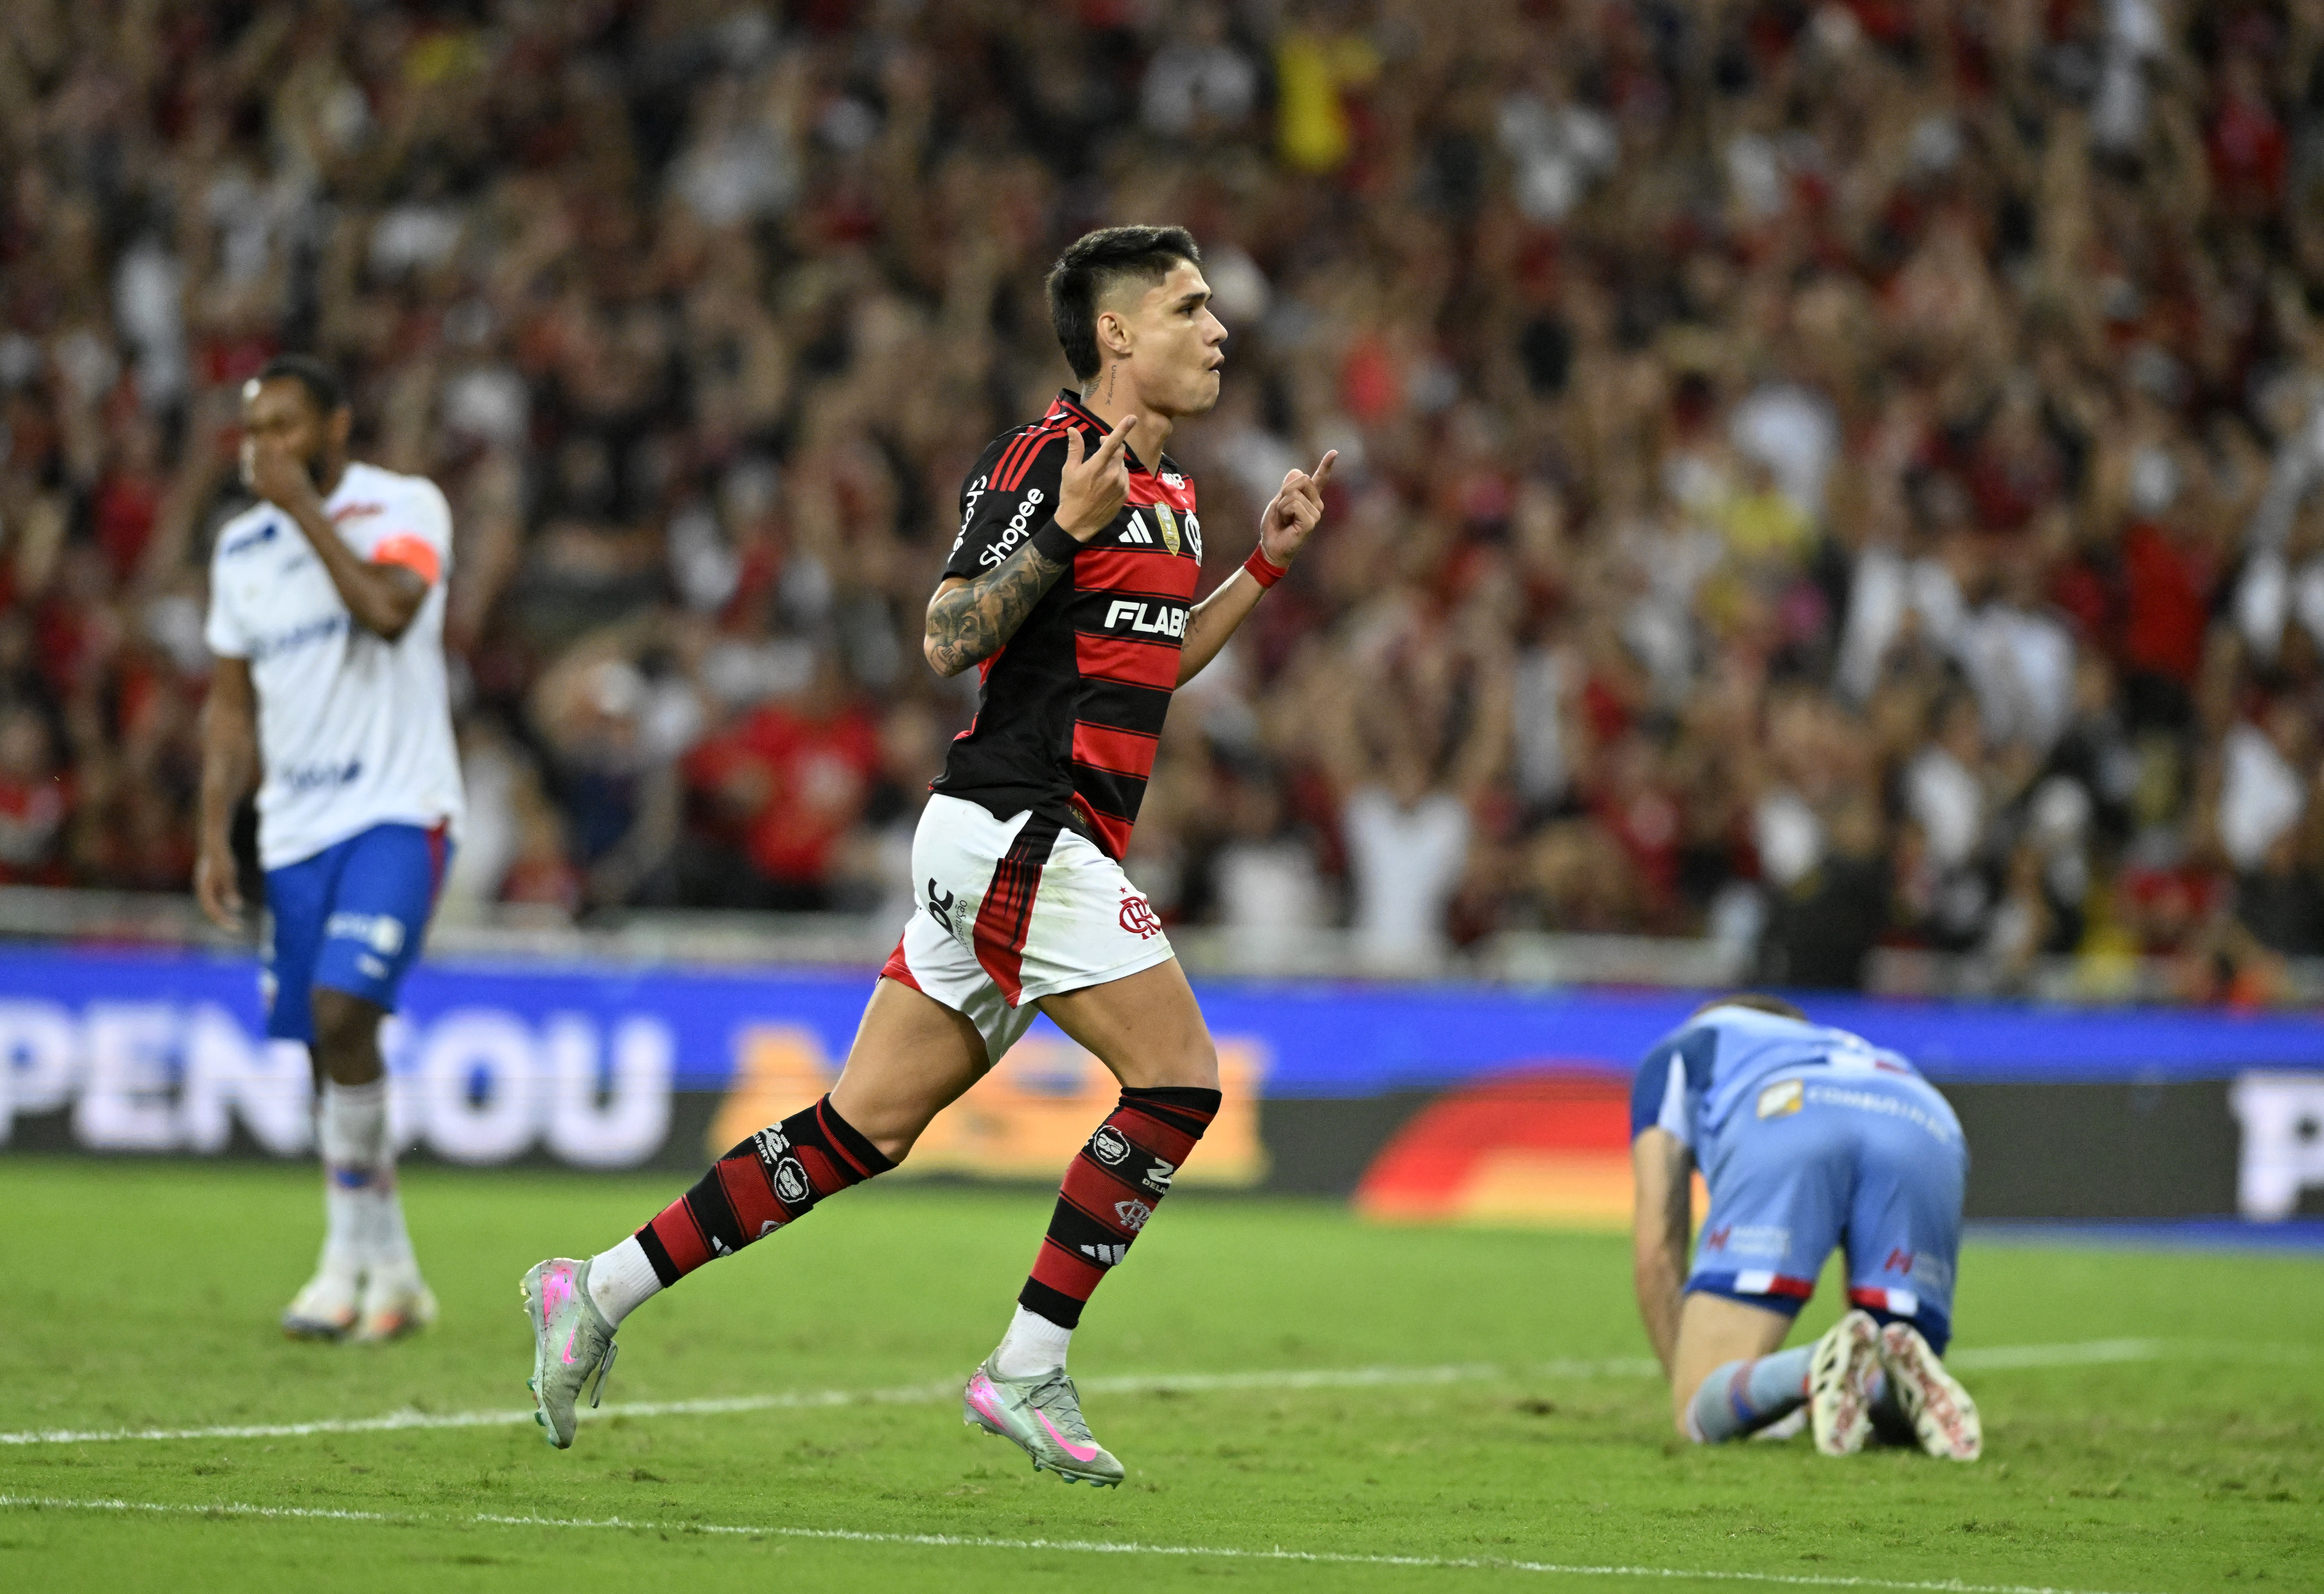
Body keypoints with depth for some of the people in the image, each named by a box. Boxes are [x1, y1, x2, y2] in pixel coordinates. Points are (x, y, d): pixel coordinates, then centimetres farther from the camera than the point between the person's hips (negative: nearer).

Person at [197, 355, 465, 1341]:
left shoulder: (406, 509, -5)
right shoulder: (242, 548, 12)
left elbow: (389, 610, -26)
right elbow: (233, 704, 17)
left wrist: (305, 508, -19)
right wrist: (214, 835, 8)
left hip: (396, 810, -6)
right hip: (296, 826, 6)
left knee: (342, 1013, -22)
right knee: (326, 1045, 5)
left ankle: (348, 1259, -14)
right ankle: (393, 1276, 16)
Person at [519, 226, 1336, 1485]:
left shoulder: (1163, 485, 18)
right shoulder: (1040, 459, -11)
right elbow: (948, 639, -17)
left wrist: (1265, 564, 21)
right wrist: (1067, 530, -26)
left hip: (1031, 847, 9)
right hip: (1016, 830, -9)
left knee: (862, 1131, 7)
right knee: (1176, 1079, -13)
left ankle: (599, 1290, 12)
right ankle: (1027, 1371, -8)